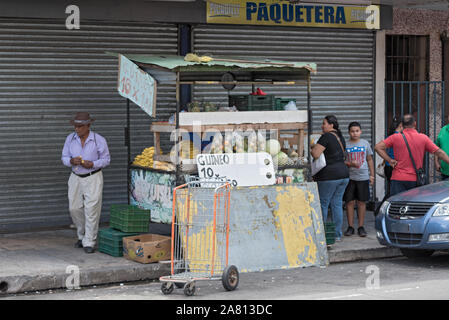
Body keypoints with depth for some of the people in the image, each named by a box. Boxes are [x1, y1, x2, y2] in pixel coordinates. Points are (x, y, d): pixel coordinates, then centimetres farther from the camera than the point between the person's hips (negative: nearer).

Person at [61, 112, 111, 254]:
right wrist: (71, 161, -19)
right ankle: (82, 235, 28)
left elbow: (106, 159, -4)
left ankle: (89, 242, -1)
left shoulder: (99, 140, -11)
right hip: (76, 178, 4)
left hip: (93, 178, -4)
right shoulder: (70, 138, -1)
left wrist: (92, 164, -21)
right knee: (74, 208, 6)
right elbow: (64, 157, 4)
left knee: (91, 209, -8)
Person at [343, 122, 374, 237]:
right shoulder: (345, 145, 1)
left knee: (361, 202, 3)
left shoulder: (365, 143, 6)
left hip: (363, 177, 1)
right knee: (349, 202, 0)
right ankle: (350, 227, 8)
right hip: (349, 177, -1)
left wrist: (372, 175, 9)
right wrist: (350, 164, -17)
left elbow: (370, 160, 12)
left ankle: (361, 227, 10)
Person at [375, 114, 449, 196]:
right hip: (415, 180, 1)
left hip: (398, 178, -1)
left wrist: (390, 160, -4)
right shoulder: (423, 138, 1)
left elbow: (378, 147, -5)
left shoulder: (395, 137, -1)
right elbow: (439, 152, 1)